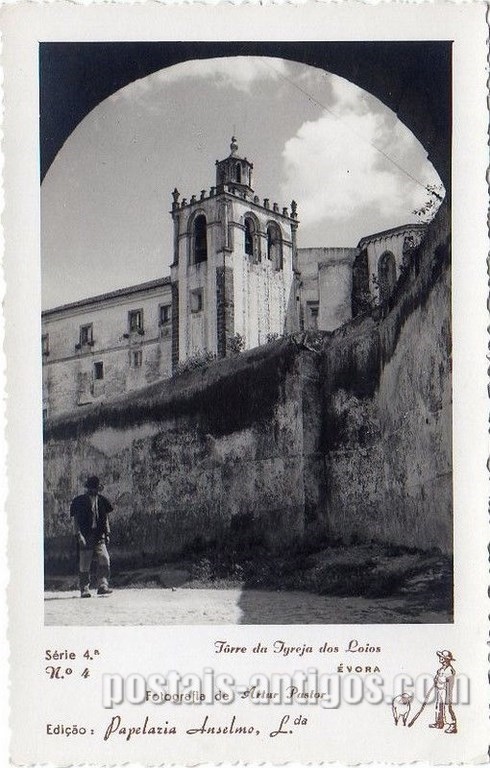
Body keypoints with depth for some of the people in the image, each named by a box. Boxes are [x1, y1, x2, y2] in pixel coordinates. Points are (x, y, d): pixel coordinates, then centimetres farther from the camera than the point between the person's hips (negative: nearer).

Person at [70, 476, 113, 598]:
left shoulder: (102, 501, 12)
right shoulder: (79, 501, 0)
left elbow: (106, 519, 19)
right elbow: (75, 520, -3)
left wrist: (107, 533, 11)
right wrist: (79, 535, -13)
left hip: (99, 537, 3)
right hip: (85, 537, -3)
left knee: (104, 559, -13)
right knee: (84, 565, 0)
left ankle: (102, 586, -11)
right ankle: (84, 589, 10)